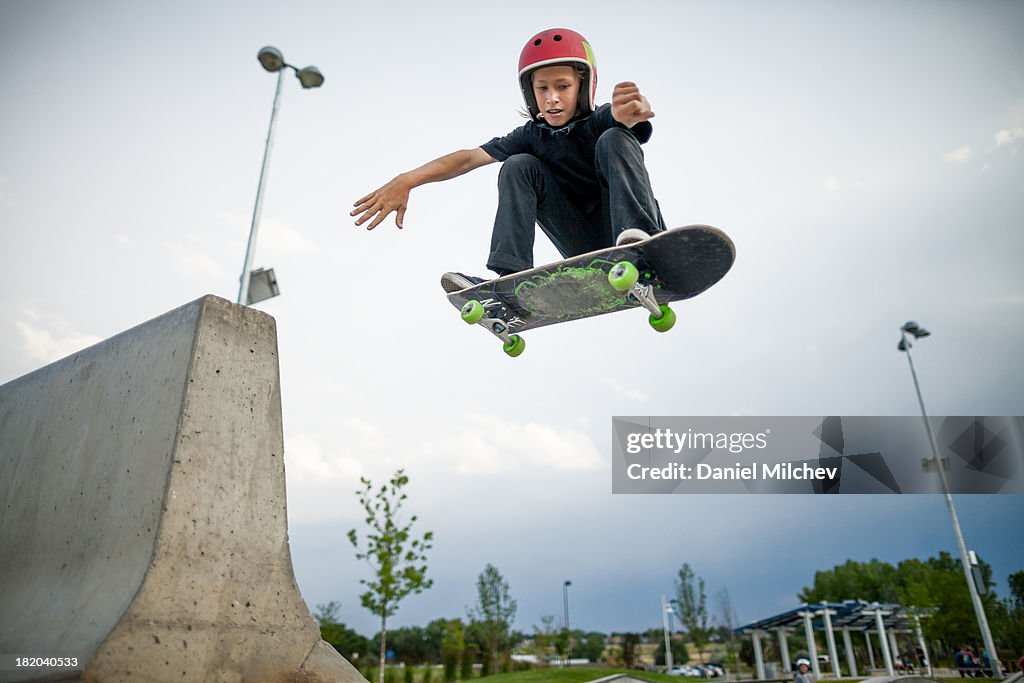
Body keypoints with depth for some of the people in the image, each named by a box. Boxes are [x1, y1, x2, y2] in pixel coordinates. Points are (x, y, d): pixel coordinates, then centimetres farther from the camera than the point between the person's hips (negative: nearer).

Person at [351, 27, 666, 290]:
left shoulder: (602, 120, -6)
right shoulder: (531, 136, 3)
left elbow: (633, 114, -30)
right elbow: (471, 157, -8)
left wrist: (633, 110, -56)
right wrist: (407, 180, -22)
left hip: (632, 233, -2)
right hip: (589, 252, 3)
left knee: (613, 139, -21)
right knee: (519, 166, -11)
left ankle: (639, 237, -39)